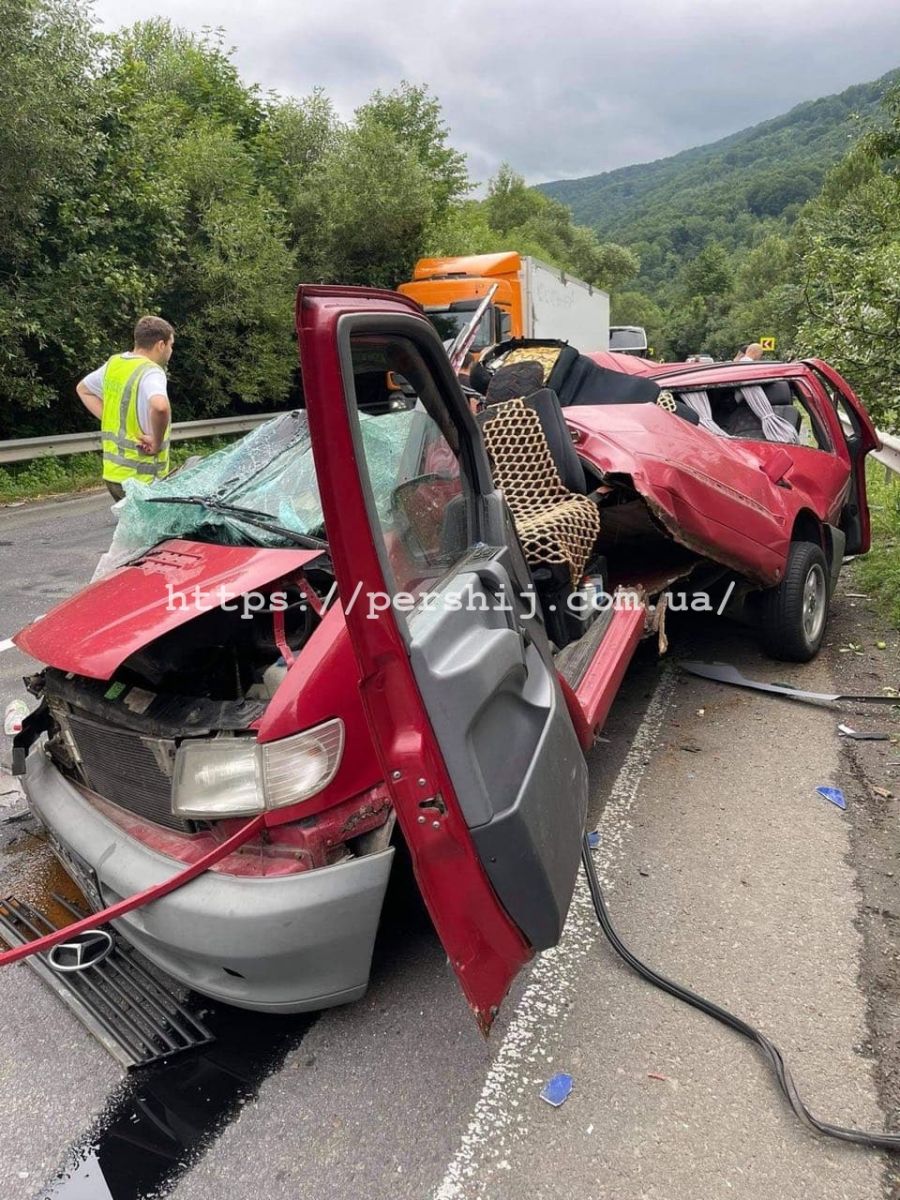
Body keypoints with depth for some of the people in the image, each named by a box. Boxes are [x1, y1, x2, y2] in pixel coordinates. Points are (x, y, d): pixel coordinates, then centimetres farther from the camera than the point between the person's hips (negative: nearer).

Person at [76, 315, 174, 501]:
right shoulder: (151, 372, -16)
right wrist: (156, 441, -21)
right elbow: (160, 407, -38)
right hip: (141, 478, -8)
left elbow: (83, 389, 26)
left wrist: (110, 421, 15)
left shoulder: (113, 363, 9)